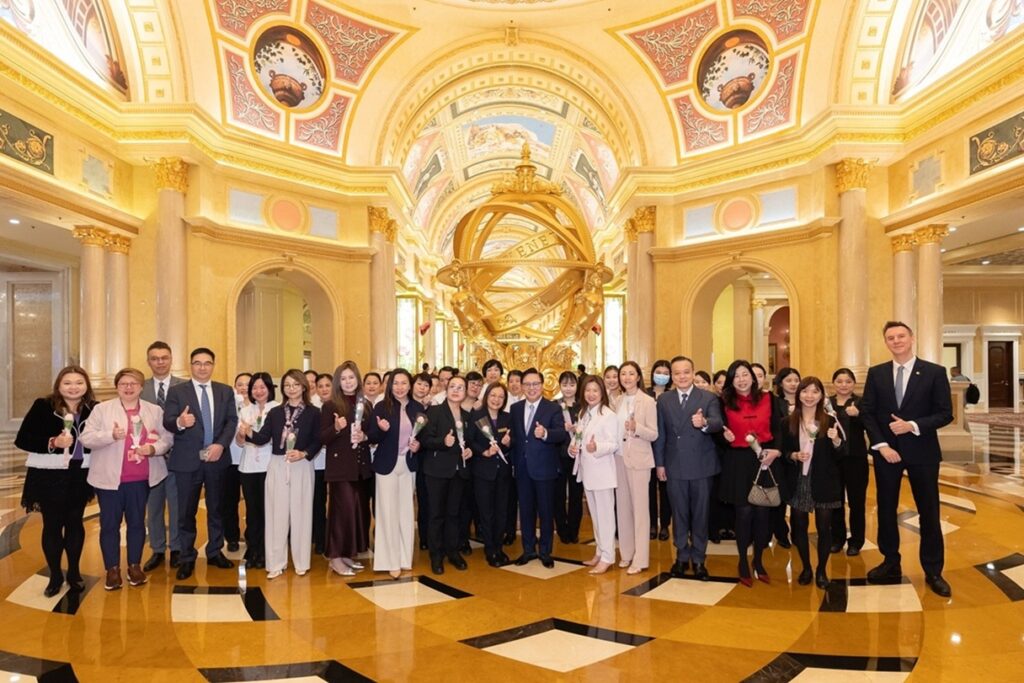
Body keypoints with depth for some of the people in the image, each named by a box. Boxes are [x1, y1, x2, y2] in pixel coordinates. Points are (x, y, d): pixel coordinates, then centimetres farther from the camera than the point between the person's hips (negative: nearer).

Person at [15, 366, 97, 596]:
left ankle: (74, 572, 27)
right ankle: (55, 575, 24)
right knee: (52, 524, 8)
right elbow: (22, 439, -10)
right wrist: (52, 442, -23)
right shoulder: (43, 406, -9)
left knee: (75, 522, 12)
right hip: (48, 475, -2)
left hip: (80, 475, 2)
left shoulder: (94, 408, -3)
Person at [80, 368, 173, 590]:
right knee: (109, 523, 5)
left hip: (140, 478, 1)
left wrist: (153, 448, -15)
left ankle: (135, 566, 22)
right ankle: (112, 569, 17)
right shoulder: (101, 409, 1)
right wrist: (111, 435, -20)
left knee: (137, 522, 10)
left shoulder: (155, 411, 6)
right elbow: (86, 438, -4)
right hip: (109, 477, -1)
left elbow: (166, 438, 4)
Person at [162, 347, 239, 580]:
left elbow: (232, 421, 0)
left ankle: (215, 552, 27)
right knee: (186, 512, 6)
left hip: (216, 458, 2)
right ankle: (187, 558, 19)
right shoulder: (176, 391, 0)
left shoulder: (226, 391, 6)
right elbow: (167, 422, -10)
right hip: (187, 460, -2)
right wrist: (180, 423, -33)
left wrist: (221, 444, -15)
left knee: (216, 508, 13)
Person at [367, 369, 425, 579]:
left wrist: (419, 445, -8)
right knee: (388, 512, 0)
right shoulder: (381, 407, -6)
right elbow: (372, 438, -6)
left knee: (406, 512, 9)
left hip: (409, 465, 3)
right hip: (387, 465, -3)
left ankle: (404, 557, 21)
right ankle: (390, 560, 10)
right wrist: (381, 430, -26)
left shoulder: (418, 408, 3)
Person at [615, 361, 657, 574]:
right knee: (622, 506, 11)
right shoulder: (618, 401, 8)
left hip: (638, 459, -5)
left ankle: (640, 559, 8)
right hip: (619, 457, 5)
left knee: (640, 508, 1)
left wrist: (636, 427, -25)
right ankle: (626, 553, 23)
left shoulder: (647, 401, -7)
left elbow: (653, 435, -9)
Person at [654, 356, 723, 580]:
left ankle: (698, 559, 25)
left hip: (701, 466, -2)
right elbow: (660, 434, 5)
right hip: (674, 466, 2)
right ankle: (682, 557, 28)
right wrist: (659, 463, 3)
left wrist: (704, 423, -42)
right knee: (679, 514, 13)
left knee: (700, 514, 9)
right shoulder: (663, 400, 3)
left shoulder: (709, 398, -4)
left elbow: (718, 423, -19)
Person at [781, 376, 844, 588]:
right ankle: (806, 568, 27)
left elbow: (840, 456, -3)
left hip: (823, 482, -1)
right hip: (798, 482, 1)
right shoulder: (788, 422, 0)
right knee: (799, 526, 9)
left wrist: (836, 441, -22)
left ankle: (821, 570, 23)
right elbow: (783, 452, 4)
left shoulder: (829, 421, -2)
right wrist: (793, 455, -16)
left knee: (824, 527, 6)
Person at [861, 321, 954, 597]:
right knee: (886, 510, 10)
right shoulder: (876, 373, 3)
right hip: (886, 451, 2)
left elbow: (945, 414, -6)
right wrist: (881, 445, -10)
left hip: (922, 452, -2)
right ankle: (891, 564, 25)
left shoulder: (935, 372, -3)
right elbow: (867, 412, 1)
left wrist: (912, 426, -19)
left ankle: (933, 571, 20)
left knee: (929, 512, 6)